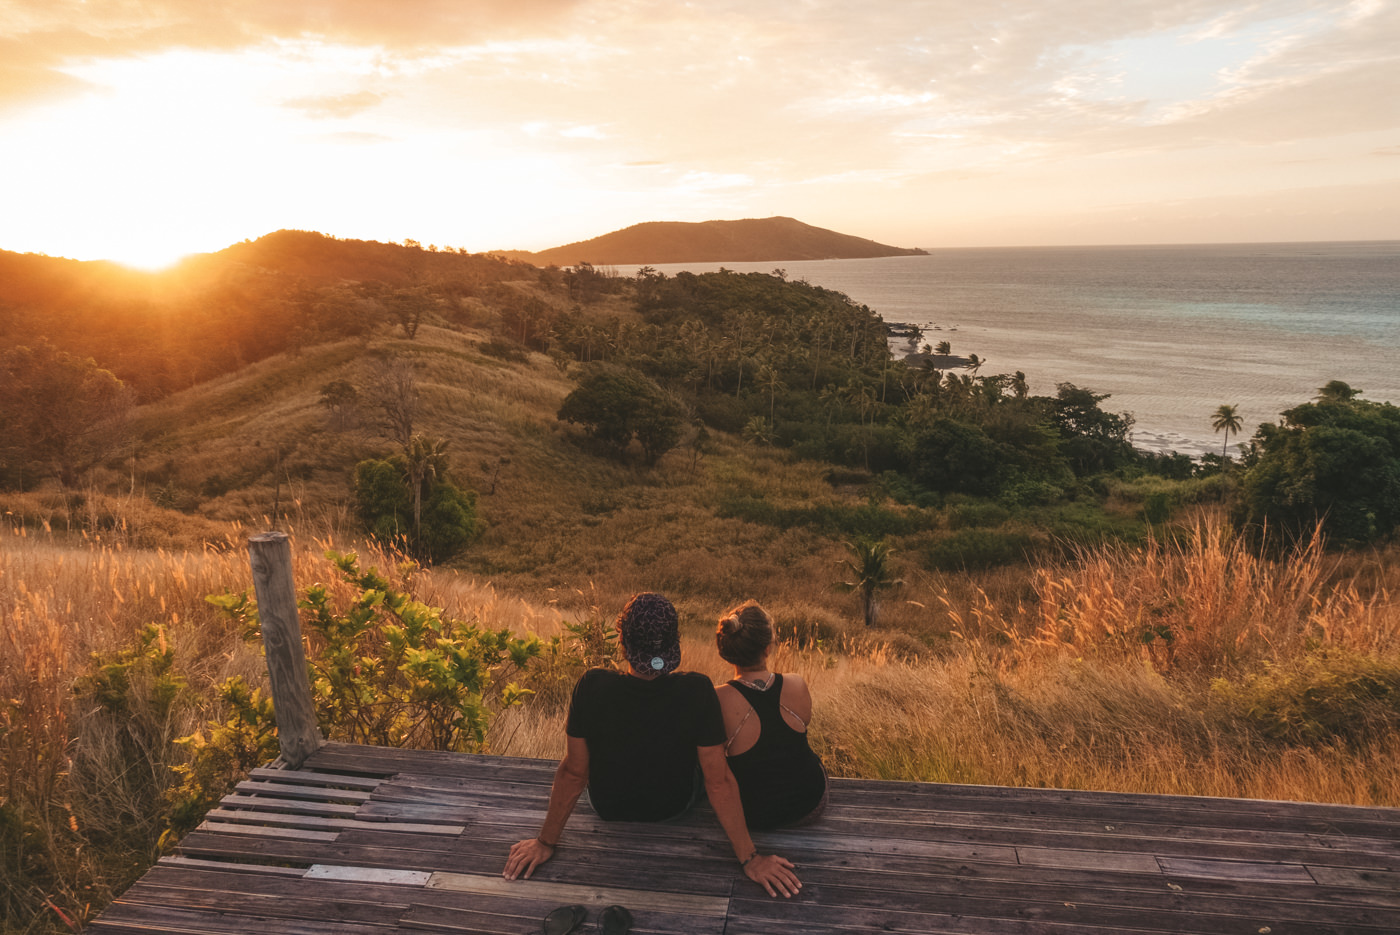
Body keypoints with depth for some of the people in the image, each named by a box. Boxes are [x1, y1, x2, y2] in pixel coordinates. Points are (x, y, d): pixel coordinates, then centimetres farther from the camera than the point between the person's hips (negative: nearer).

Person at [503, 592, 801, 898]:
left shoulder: (592, 686, -31)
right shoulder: (696, 690, -32)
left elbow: (573, 772, -20)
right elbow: (719, 781, -26)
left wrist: (546, 842, -4)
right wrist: (749, 858, -13)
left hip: (608, 808, 1)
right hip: (674, 809, 0)